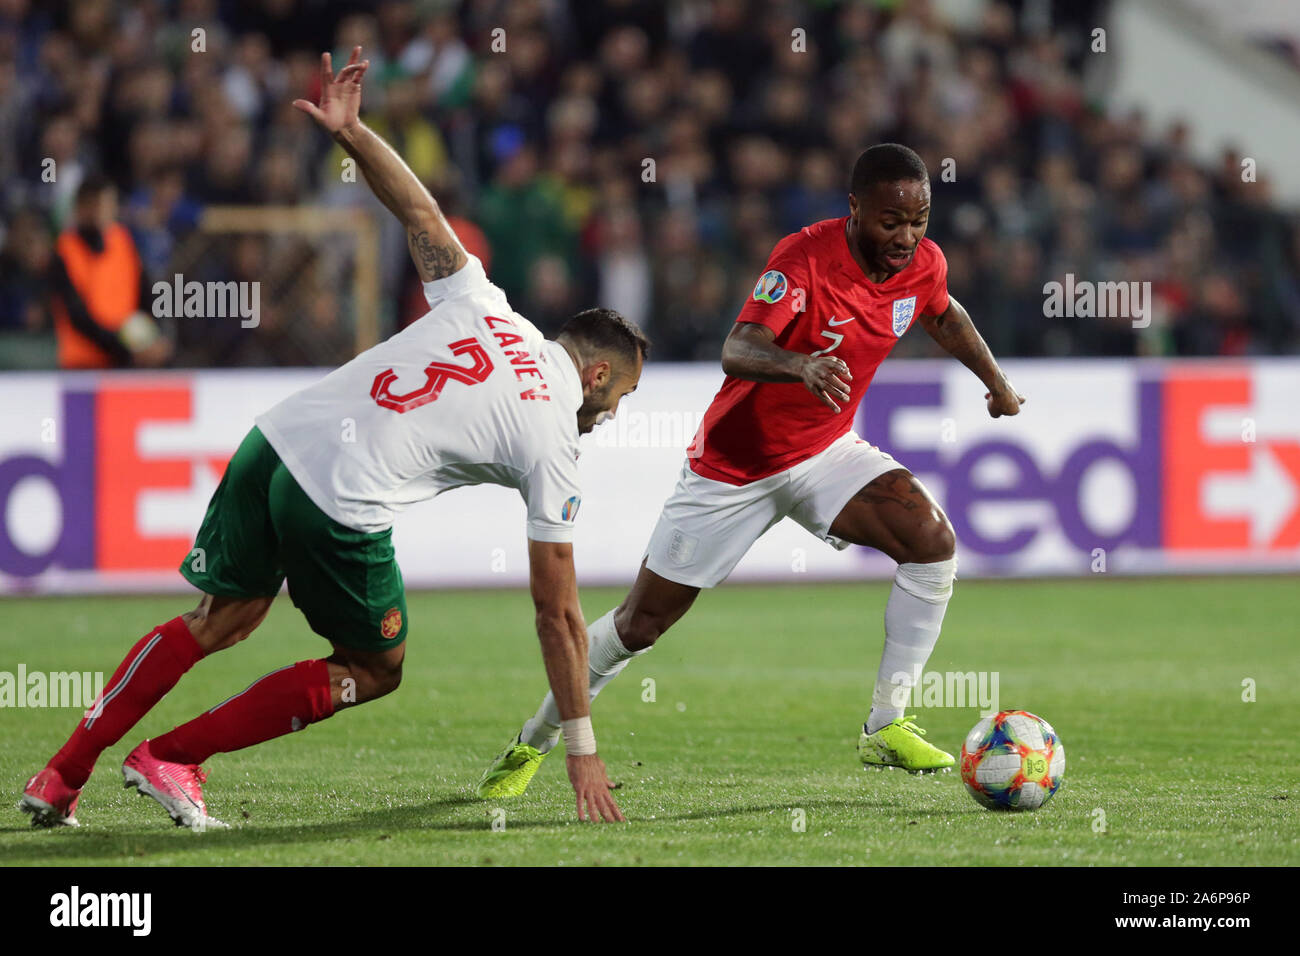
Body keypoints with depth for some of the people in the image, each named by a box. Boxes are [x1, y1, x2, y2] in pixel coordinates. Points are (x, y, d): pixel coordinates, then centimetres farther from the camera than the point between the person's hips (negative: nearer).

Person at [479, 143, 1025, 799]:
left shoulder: (923, 264, -10)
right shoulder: (805, 257, -29)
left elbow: (945, 315, 17)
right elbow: (736, 352, -44)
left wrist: (996, 384, 24)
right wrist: (800, 364, -63)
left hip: (827, 450, 5)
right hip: (734, 466, -5)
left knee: (934, 541, -21)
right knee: (641, 624, 3)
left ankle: (886, 730, -12)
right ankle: (533, 744, 26)